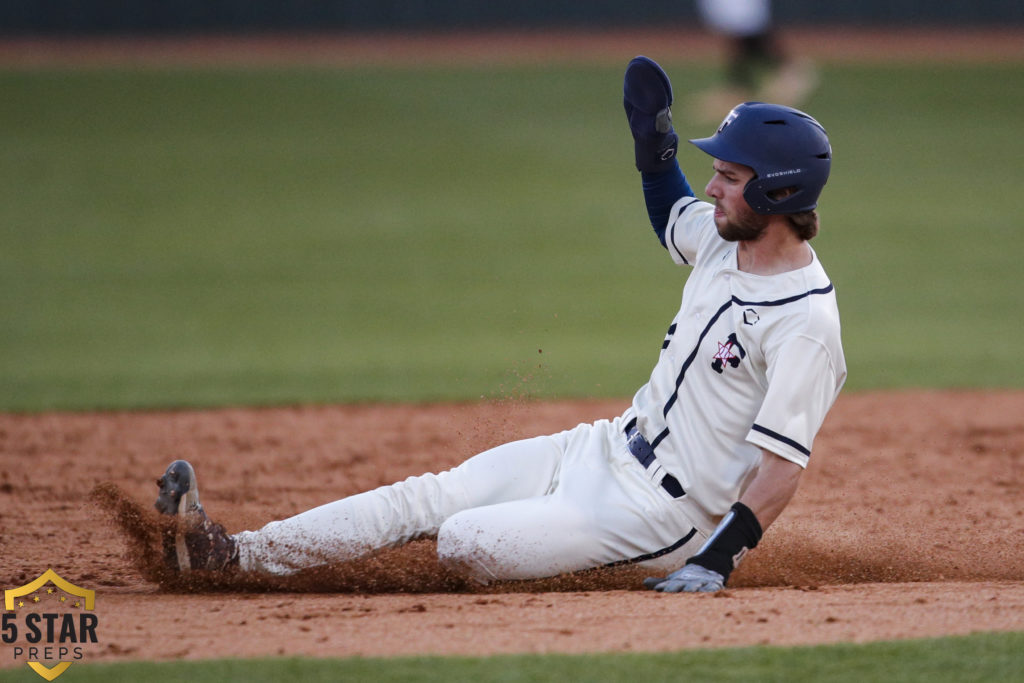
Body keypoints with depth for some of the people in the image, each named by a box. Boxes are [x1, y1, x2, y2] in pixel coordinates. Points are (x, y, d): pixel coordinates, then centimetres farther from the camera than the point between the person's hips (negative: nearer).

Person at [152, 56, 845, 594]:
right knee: (427, 497, 0)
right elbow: (671, 217, 29)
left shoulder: (806, 325, -24)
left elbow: (782, 467, -27)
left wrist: (714, 563, -33)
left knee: (465, 540, -21)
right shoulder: (724, 237, 3)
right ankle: (232, 552, -1)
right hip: (602, 450, 9)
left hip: (658, 514, -9)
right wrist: (656, 147, 12)